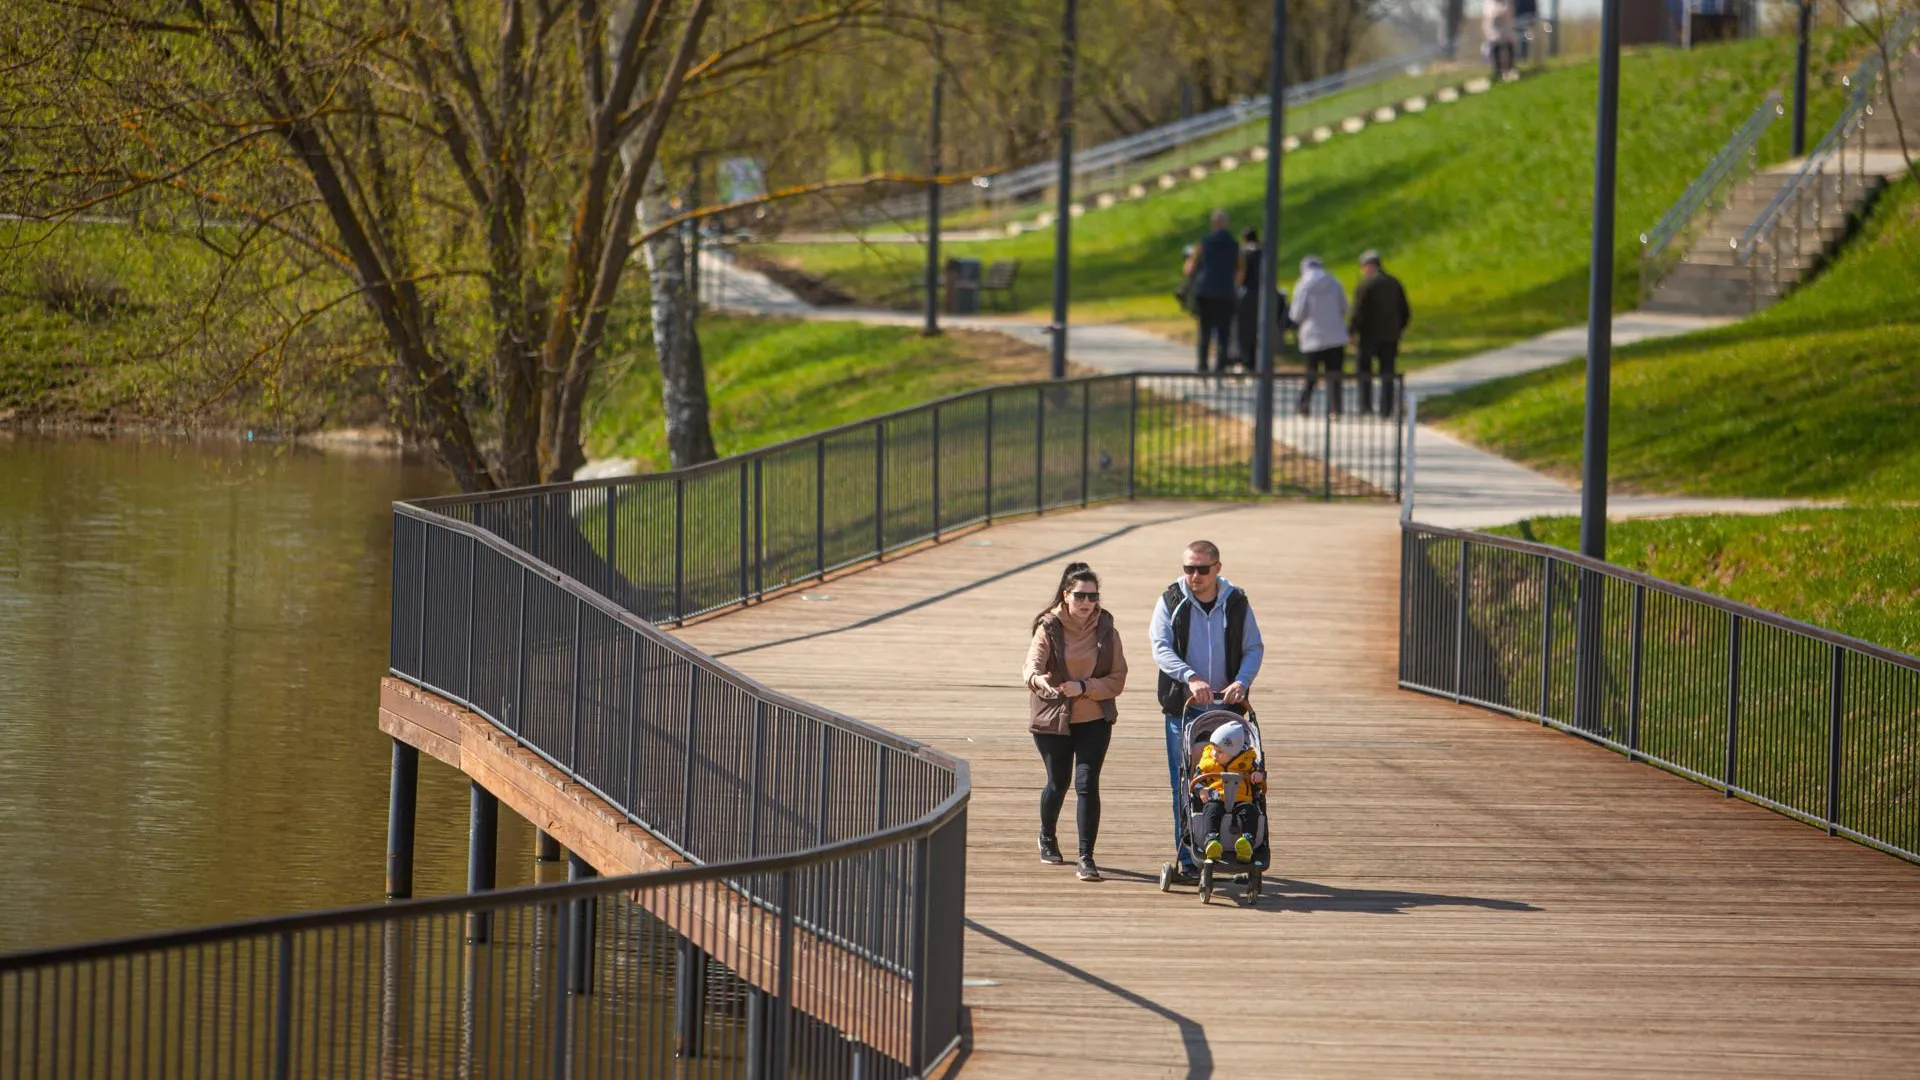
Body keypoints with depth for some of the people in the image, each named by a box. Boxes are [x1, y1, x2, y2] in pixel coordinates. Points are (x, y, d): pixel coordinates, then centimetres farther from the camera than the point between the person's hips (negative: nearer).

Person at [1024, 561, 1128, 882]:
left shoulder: (1105, 629, -2)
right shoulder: (1049, 628, -8)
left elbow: (1117, 680, -4)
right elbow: (1032, 667, -22)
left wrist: (1084, 687, -20)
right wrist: (1037, 679, -47)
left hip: (1094, 721, 1)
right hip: (1052, 720, -1)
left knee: (1087, 784, -11)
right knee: (1058, 783, 10)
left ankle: (1086, 857, -8)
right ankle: (1047, 838, 40)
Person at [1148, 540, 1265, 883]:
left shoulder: (1236, 603, 5)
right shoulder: (1171, 602, 2)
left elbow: (1254, 648, 7)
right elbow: (1161, 648, -7)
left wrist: (1241, 682, -13)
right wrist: (1191, 678, -23)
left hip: (1227, 705, 1)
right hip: (1182, 705, -1)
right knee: (1184, 786, -2)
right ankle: (1187, 859, 1)